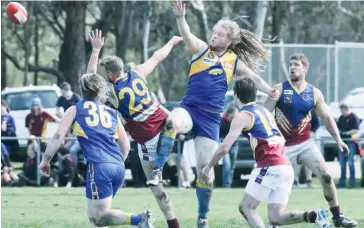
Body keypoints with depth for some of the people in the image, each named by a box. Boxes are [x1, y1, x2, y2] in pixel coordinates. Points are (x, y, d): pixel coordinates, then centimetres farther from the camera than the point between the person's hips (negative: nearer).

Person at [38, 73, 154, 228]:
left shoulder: (75, 110, 11)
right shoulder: (111, 113, 21)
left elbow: (59, 136, 3)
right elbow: (126, 147, 23)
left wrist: (45, 160, 13)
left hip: (99, 167, -6)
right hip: (118, 168, 6)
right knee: (94, 214, 18)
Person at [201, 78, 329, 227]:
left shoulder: (242, 116, -1)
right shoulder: (263, 110, 24)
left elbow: (224, 148, -6)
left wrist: (208, 167, 7)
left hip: (270, 167, -7)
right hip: (286, 168, 7)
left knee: (246, 208, 1)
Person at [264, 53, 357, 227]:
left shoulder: (314, 93, 3)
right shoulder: (279, 89, -6)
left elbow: (327, 118, 8)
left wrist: (338, 139, -2)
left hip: (306, 143, 2)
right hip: (284, 145, -2)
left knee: (326, 176, -7)